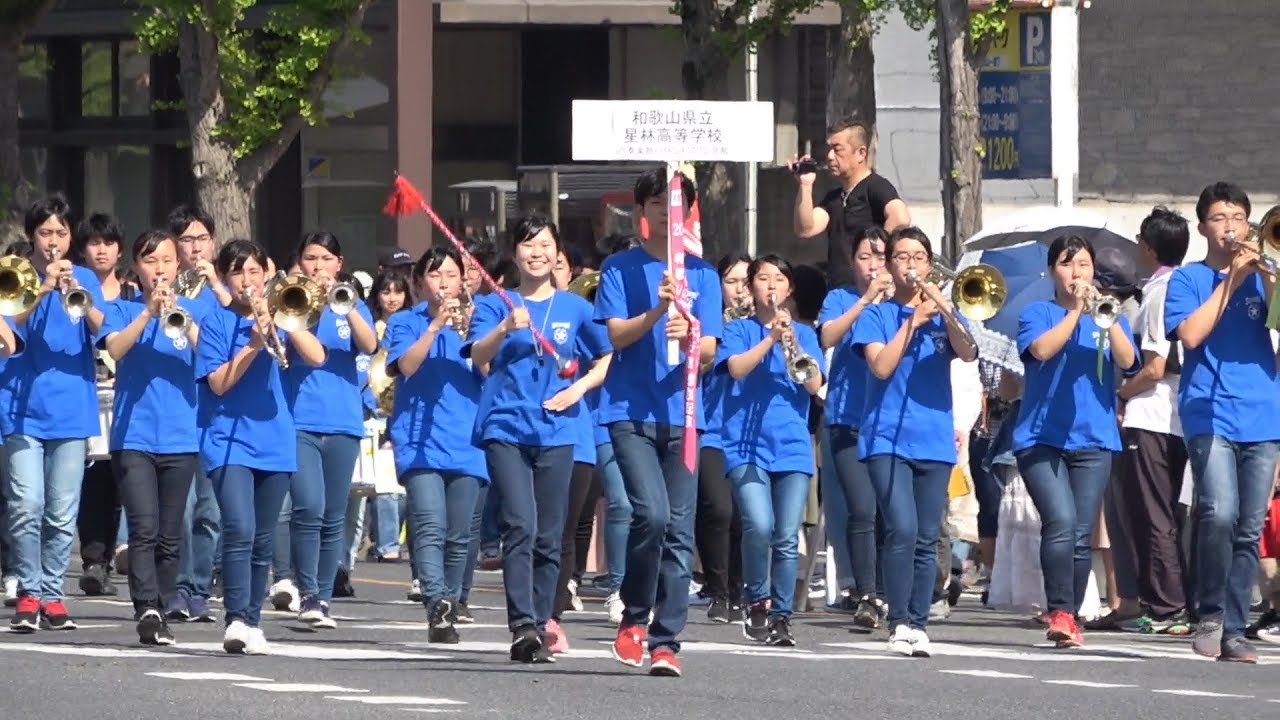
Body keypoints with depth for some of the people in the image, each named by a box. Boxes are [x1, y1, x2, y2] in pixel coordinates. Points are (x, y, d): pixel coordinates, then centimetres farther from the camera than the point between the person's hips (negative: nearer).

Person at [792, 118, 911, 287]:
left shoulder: (877, 187, -6)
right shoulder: (833, 197, 20)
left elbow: (901, 218, -24)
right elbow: (805, 229, 9)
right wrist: (805, 185, 2)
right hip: (838, 289, 8)